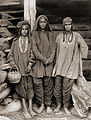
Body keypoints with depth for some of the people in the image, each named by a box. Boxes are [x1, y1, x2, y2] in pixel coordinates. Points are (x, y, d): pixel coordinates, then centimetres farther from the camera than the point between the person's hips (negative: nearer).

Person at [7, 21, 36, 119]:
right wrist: (13, 63, -4)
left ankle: (30, 108, 9)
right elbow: (10, 54, 10)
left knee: (30, 87, 1)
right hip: (19, 68, 0)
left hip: (28, 67, 0)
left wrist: (30, 64, -9)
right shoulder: (15, 42, 7)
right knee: (22, 87, 0)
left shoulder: (30, 41, 6)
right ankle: (25, 109, 6)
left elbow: (33, 54, 3)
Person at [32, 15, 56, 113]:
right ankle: (41, 104, 13)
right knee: (38, 83, -2)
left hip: (49, 63, 2)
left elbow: (53, 48, 7)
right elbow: (34, 49, -4)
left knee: (48, 83, 2)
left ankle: (48, 105, 13)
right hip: (38, 62, -1)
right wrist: (43, 59, -10)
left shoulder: (50, 34, 11)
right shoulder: (34, 34, 3)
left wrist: (50, 59, -8)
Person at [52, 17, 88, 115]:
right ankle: (58, 104, 23)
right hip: (60, 64, 2)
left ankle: (66, 106, 17)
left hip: (71, 65, -2)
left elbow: (84, 48, 9)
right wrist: (55, 64, 11)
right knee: (57, 86, 4)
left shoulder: (76, 36, 0)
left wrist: (82, 58, 7)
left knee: (67, 87, 1)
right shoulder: (59, 36, 6)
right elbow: (56, 50, 12)